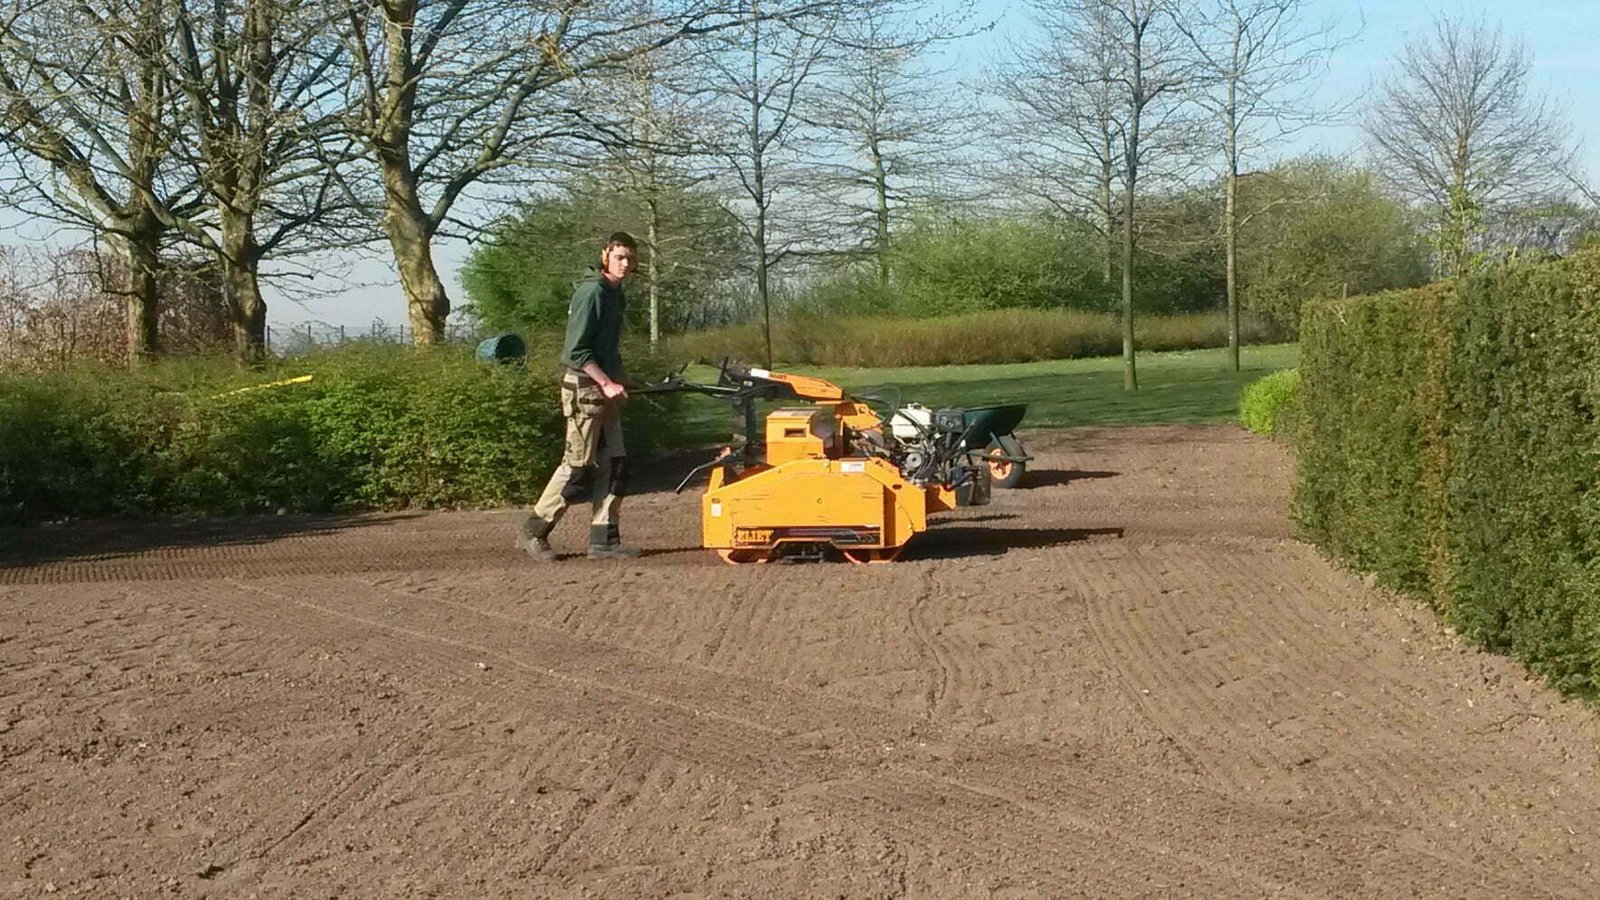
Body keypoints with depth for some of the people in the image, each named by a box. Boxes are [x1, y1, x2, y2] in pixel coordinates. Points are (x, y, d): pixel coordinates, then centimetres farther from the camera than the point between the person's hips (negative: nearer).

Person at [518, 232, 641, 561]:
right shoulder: (592, 292, -14)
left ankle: (604, 540, 10)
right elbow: (577, 350, -19)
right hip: (585, 389, -9)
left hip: (606, 393, 9)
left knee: (614, 466, 7)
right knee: (578, 467, -6)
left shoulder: (616, 295, 15)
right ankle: (533, 533, 3)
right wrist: (606, 384, -20)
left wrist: (615, 383, 13)